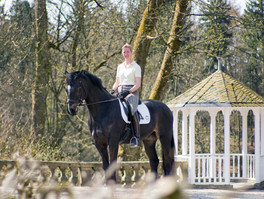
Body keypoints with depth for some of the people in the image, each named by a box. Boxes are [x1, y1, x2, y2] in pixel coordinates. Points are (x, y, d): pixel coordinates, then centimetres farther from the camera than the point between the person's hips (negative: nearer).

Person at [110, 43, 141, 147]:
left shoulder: (136, 67, 3)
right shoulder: (120, 67, 21)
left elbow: (138, 84, -5)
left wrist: (129, 92, -20)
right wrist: (113, 90, 3)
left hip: (132, 92, -6)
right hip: (120, 92, 6)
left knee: (132, 110, -34)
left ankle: (136, 137, -37)